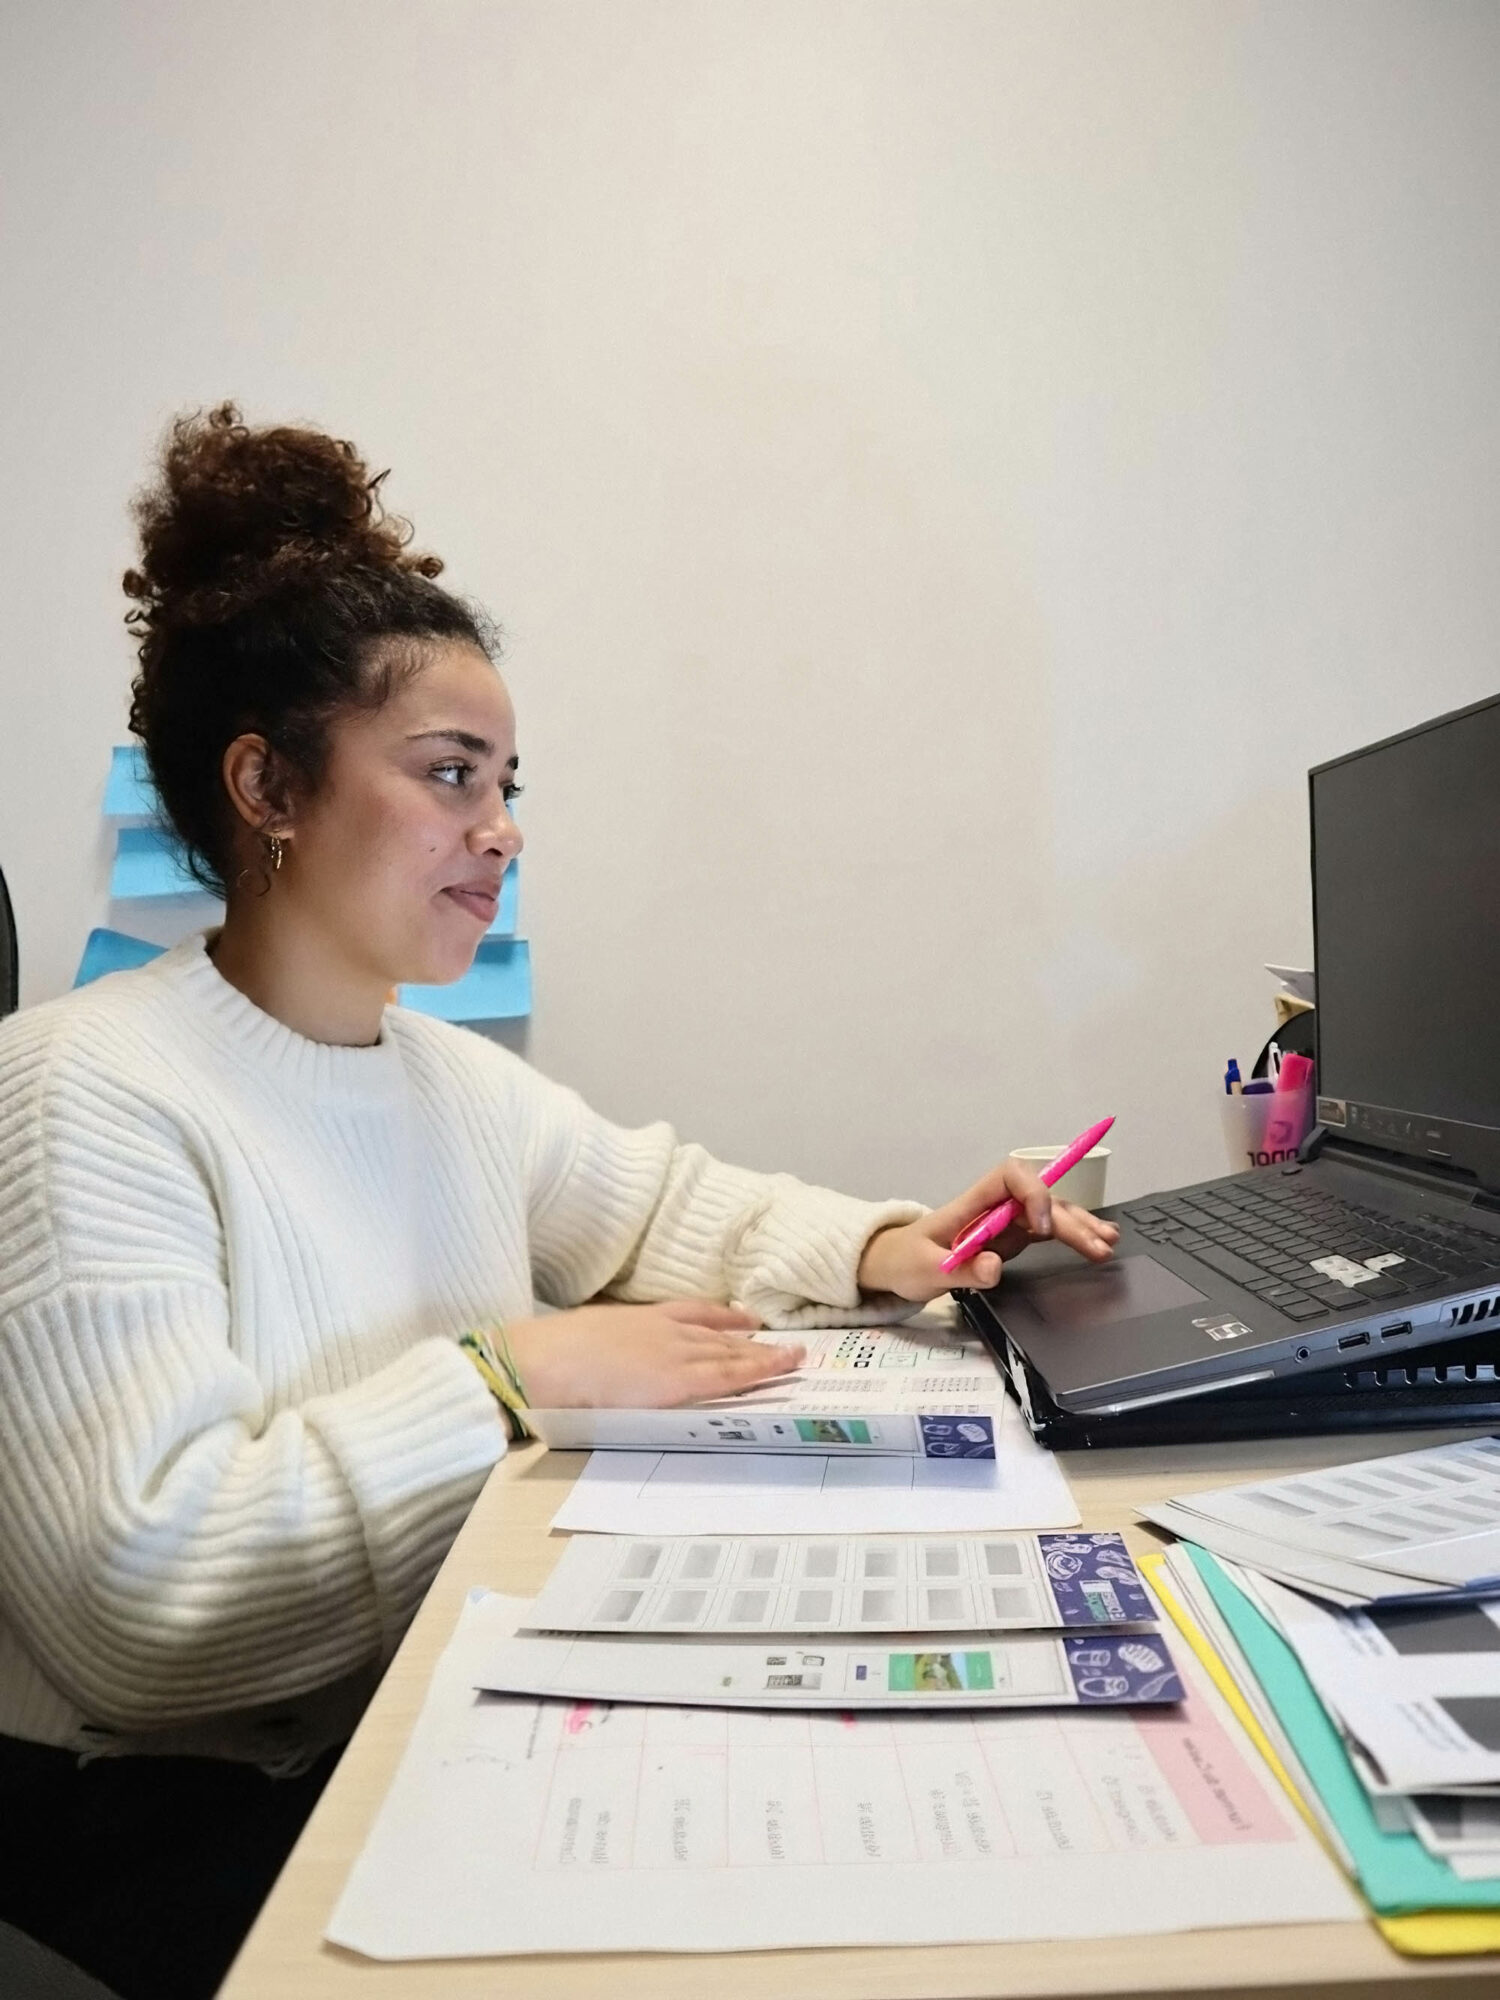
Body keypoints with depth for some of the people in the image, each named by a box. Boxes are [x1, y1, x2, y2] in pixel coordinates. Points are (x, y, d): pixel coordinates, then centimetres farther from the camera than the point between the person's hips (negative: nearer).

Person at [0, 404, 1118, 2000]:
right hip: (185, 1811, -6)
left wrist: (880, 1246, -3)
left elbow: (666, 1212, 15)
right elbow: (137, 1587, -27)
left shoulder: (453, 1076, 5)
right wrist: (507, 1377, -27)